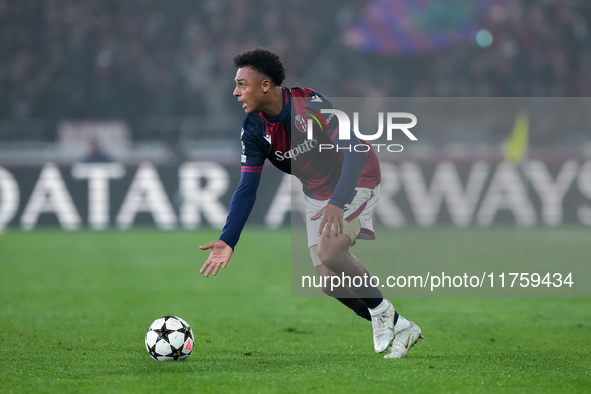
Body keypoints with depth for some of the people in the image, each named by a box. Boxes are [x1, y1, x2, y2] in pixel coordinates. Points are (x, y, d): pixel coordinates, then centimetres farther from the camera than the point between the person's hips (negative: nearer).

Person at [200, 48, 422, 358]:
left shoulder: (310, 105, -28)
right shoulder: (253, 129, -9)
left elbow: (354, 150, -32)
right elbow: (247, 187, -6)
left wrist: (337, 203, -44)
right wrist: (228, 240, -17)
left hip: (356, 180, -7)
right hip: (318, 192, 7)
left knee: (330, 251, -28)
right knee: (328, 280, -3)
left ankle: (380, 309, -4)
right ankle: (398, 327, 13)